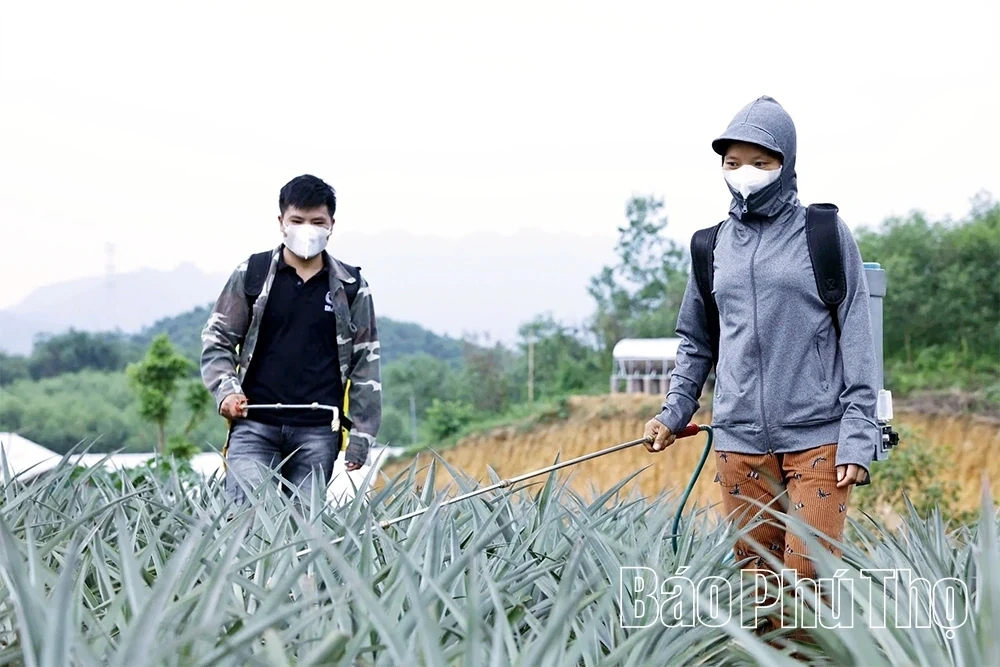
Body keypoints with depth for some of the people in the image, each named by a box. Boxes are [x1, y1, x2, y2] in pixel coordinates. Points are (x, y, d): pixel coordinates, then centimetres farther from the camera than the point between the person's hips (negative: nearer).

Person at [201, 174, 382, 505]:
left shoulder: (351, 288, 6)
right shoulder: (251, 275, 4)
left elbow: (365, 363, 8)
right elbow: (217, 340, 9)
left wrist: (361, 437, 3)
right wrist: (226, 389, -10)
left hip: (318, 434, 1)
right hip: (254, 426, -1)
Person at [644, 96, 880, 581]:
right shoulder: (713, 245, 11)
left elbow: (856, 338, -1)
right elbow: (695, 341, 22)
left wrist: (858, 435, -8)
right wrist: (673, 412, 9)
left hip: (817, 437, -3)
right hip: (740, 443, 4)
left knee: (810, 574, -10)